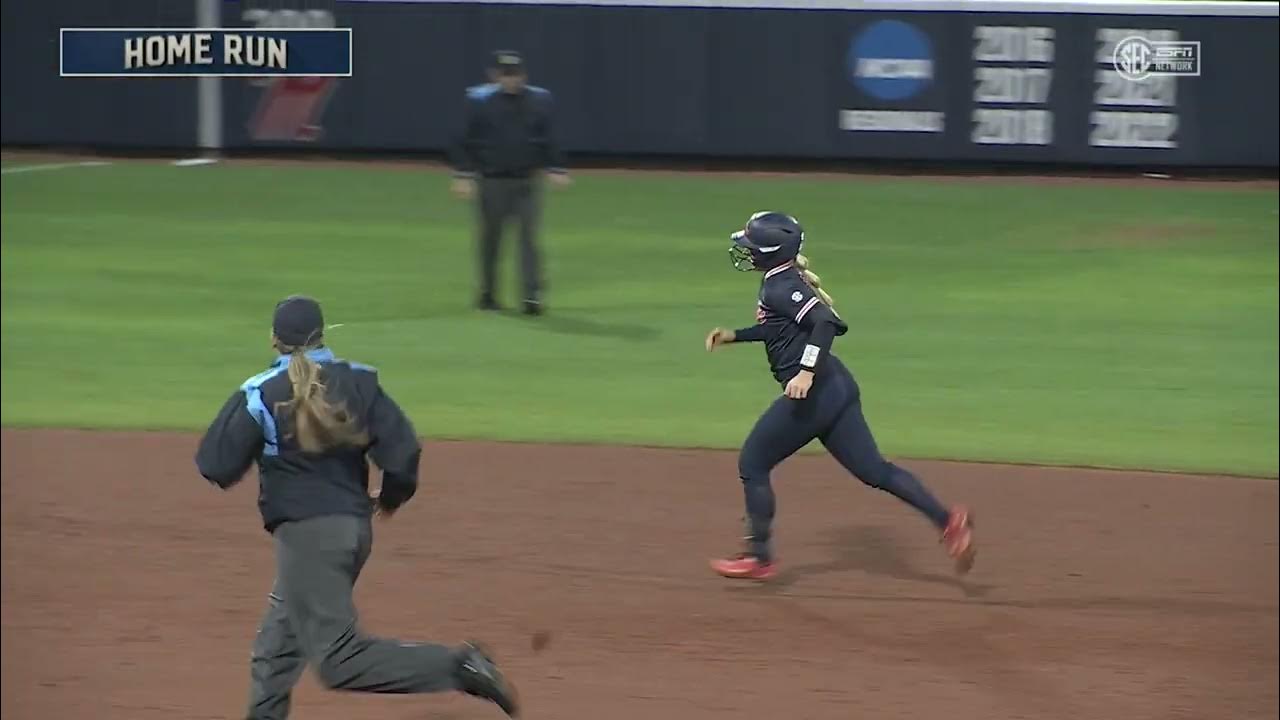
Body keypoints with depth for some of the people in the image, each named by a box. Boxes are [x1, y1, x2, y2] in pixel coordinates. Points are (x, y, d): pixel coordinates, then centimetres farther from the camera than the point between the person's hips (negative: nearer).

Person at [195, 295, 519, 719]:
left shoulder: (260, 395, -9)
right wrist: (393, 496, 16)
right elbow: (402, 450, -4)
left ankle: (455, 667, -24)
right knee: (279, 642, 20)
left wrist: (236, 410, 7)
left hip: (305, 533, -7)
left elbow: (215, 466, -9)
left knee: (338, 659, -11)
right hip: (355, 526, 7)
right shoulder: (359, 382, 4)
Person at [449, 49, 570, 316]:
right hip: (493, 181, -1)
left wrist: (556, 169, 3)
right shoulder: (479, 101, -4)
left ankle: (532, 295, -11)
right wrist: (463, 175, -6)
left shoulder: (538, 100, 3)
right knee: (490, 238, 8)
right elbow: (465, 142, -1)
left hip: (527, 181, 1)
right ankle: (488, 293, 23)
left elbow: (548, 140, 10)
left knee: (529, 235, -8)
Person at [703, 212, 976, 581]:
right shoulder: (782, 281, 15)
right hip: (837, 386, 10)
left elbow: (824, 322, -28)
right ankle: (947, 520, -2)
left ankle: (760, 557, 11)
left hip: (812, 393, -10)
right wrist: (733, 336, 27)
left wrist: (806, 371, -36)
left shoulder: (780, 288, -15)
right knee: (873, 470, 9)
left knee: (752, 464, 5)